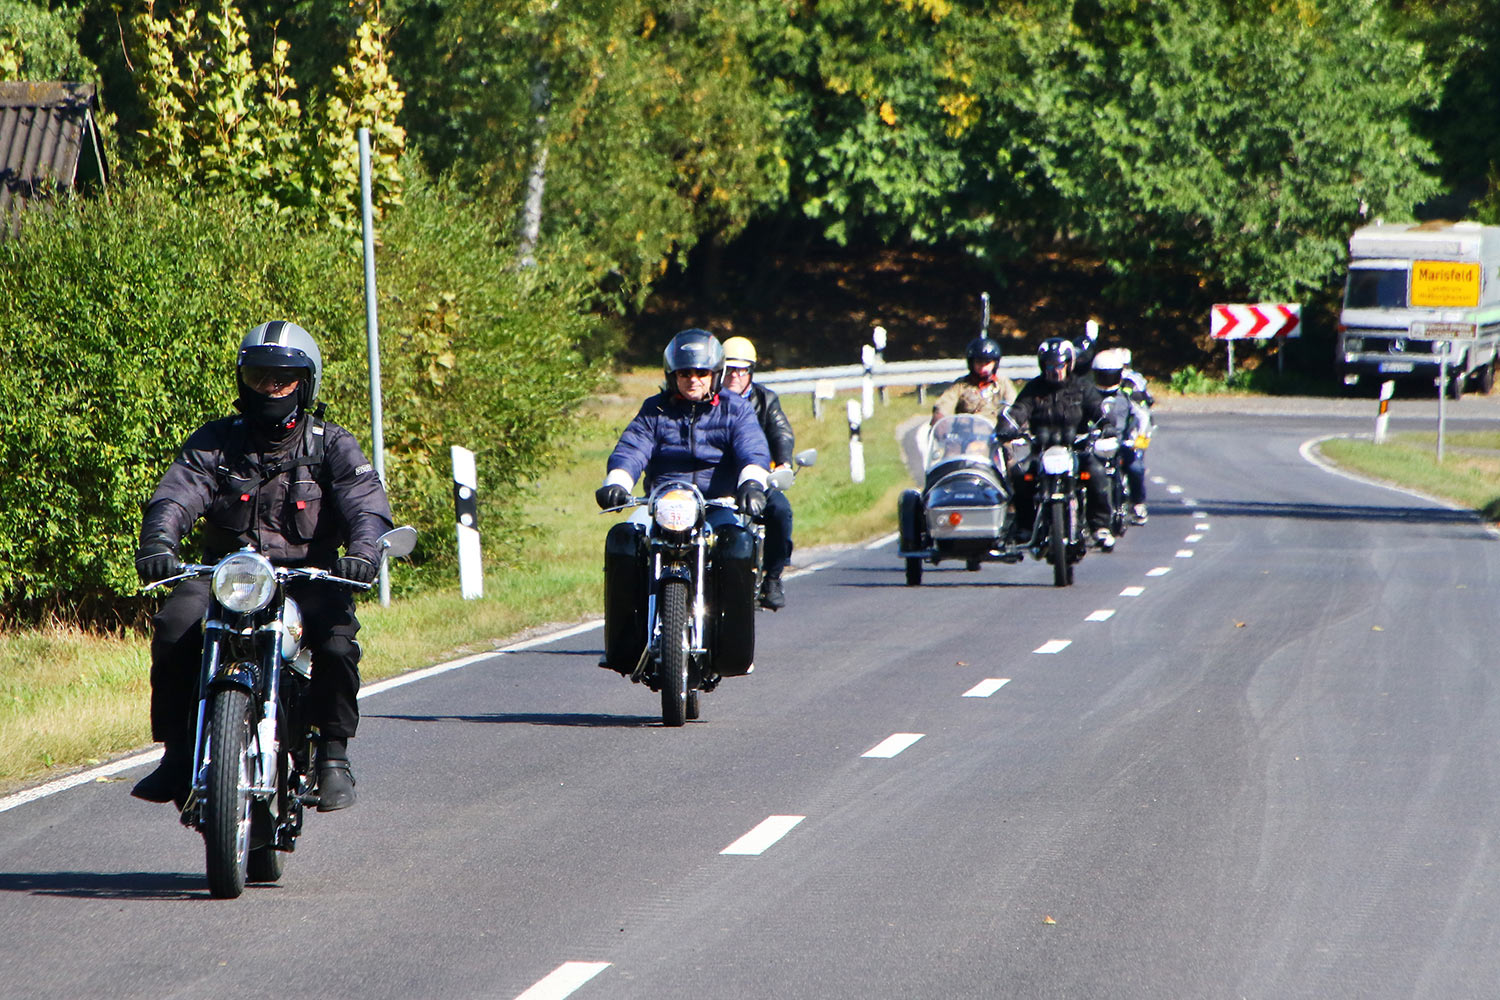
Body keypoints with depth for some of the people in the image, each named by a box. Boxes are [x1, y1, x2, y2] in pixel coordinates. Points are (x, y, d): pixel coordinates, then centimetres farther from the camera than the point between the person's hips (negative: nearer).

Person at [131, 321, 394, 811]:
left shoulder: (332, 445, 7)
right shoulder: (215, 442, 9)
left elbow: (366, 503, -9)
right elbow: (176, 494, -7)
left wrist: (363, 550, -33)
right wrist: (158, 541, -30)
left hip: (307, 574, -1)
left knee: (335, 636, -31)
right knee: (174, 624, -27)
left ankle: (334, 755, -12)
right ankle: (177, 752, -15)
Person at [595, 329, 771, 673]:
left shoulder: (735, 409, 8)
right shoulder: (655, 410, 13)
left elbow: (753, 450, -9)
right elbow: (631, 450, -1)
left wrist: (752, 482, -32)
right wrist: (616, 482, -23)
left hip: (719, 505, -2)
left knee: (738, 541, -35)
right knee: (621, 538, -28)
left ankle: (736, 644, -30)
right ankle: (623, 641, -25)